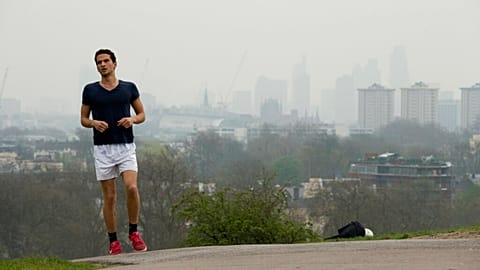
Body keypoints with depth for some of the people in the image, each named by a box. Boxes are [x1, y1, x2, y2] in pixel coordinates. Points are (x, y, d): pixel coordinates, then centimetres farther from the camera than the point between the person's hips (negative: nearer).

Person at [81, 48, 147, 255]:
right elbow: (83, 119, 11)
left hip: (126, 147, 0)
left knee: (131, 187, -18)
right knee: (109, 197, 0)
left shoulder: (129, 88, 6)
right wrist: (94, 123, -10)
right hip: (102, 148, 0)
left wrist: (132, 119, -8)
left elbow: (142, 114, 14)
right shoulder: (90, 90, 5)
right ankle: (113, 241, 8)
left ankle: (134, 232, 0)